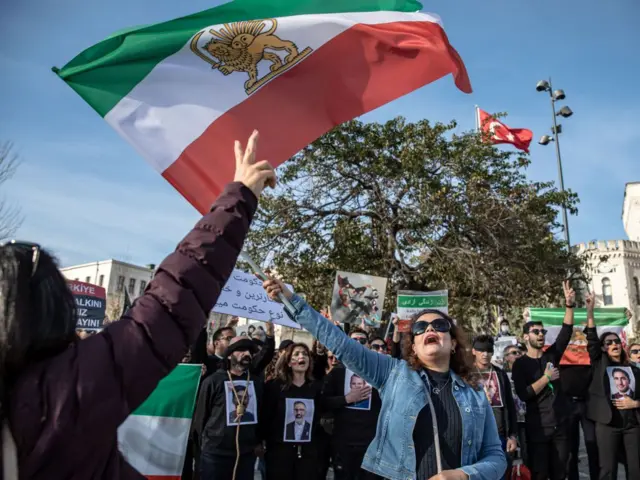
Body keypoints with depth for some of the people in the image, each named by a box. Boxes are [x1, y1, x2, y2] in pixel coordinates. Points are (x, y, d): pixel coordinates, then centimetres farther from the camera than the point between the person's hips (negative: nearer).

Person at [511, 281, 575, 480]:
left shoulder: (551, 355, 7)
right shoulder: (520, 364, -5)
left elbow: (567, 331, -2)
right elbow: (524, 395, -16)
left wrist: (569, 305, -12)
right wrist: (546, 377, -16)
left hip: (561, 424, 4)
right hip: (538, 428, -4)